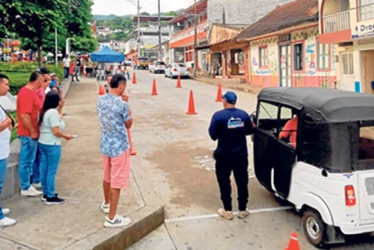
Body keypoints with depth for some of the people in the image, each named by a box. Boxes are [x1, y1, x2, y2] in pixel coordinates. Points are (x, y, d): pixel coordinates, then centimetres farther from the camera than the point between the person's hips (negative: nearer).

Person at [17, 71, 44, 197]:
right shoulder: (27, 93, -20)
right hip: (28, 134, -10)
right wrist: (32, 132, -20)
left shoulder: (31, 92, 12)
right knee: (27, 161, 0)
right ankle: (25, 188, 10)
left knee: (29, 160, 18)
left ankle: (27, 183, 29)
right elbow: (24, 115, -26)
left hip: (31, 133, 10)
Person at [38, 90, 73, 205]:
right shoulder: (53, 112, -19)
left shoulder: (43, 111, 8)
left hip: (42, 143, 9)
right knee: (51, 171, 0)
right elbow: (56, 131, -21)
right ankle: (50, 197, 7)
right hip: (52, 145, -9)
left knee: (44, 169, 14)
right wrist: (66, 136, -6)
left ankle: (46, 193, 25)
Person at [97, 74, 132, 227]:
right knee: (117, 182, 2)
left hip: (105, 145, 8)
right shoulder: (122, 104, -21)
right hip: (119, 147, -7)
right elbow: (128, 124, -7)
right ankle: (111, 218, 10)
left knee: (107, 177, 26)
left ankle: (106, 204, 46)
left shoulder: (100, 100, 0)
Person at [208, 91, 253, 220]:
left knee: (224, 182, 12)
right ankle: (242, 210, 25)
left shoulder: (218, 115, -15)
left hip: (224, 156, -3)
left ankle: (227, 211, 18)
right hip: (241, 155, 3)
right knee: (242, 182, 15)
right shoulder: (243, 114, -3)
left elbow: (213, 134, -15)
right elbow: (250, 130, 8)